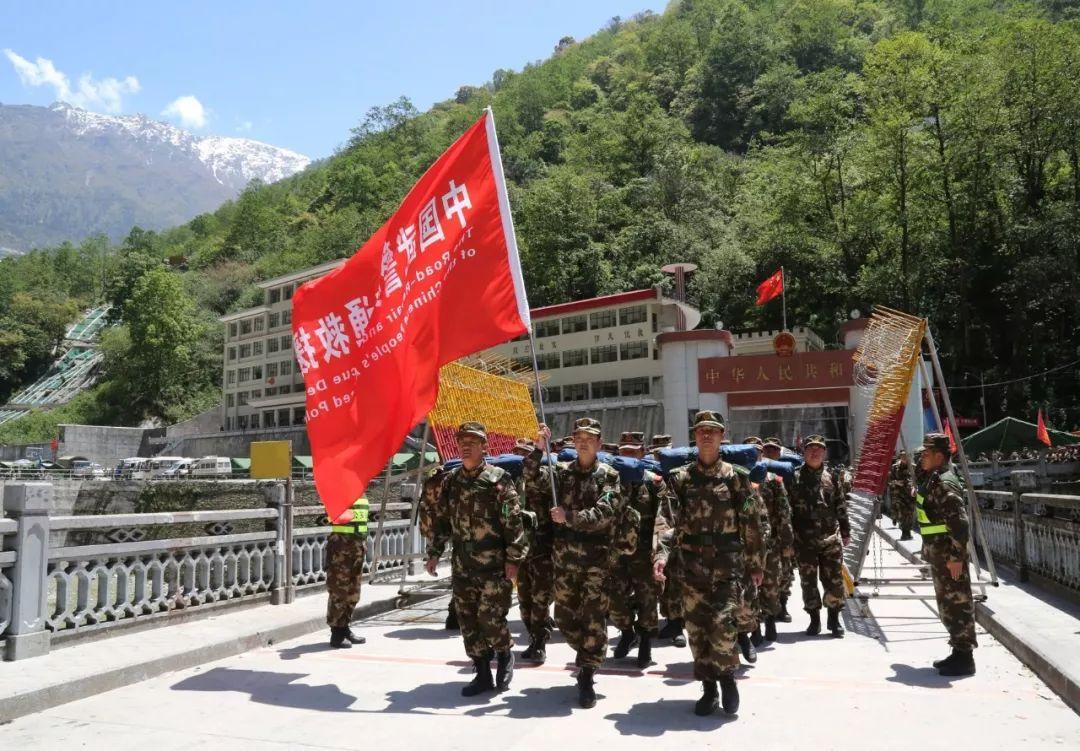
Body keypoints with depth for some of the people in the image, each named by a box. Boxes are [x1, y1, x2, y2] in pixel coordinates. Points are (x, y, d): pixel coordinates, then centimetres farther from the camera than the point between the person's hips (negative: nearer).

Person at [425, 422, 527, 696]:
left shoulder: (498, 479, -7)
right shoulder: (450, 480, 9)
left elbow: (513, 522, -9)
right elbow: (442, 520, 15)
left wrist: (513, 559, -12)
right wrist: (434, 553, 11)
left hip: (493, 563, -5)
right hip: (462, 564, 5)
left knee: (490, 617, -6)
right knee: (468, 621, 8)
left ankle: (505, 654, 24)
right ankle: (483, 674, 22)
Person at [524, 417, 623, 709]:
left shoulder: (608, 476, 0)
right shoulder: (561, 471, 8)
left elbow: (603, 513, -13)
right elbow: (532, 484, -7)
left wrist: (569, 517, -20)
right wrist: (538, 450, -16)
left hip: (597, 557, -3)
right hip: (564, 555, 3)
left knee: (594, 617, -4)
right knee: (564, 616, 12)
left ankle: (586, 676, 8)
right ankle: (588, 654, 37)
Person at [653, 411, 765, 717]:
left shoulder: (735, 476, 3)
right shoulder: (680, 478, 6)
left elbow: (750, 524, 6)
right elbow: (671, 520, -2)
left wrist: (756, 563, 6)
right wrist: (662, 553, -17)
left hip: (728, 564, -2)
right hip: (693, 565, 2)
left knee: (722, 623, -12)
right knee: (696, 628, 6)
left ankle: (727, 676, 14)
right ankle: (709, 688, 21)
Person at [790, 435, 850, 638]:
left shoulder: (830, 477, 8)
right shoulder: (795, 477, -1)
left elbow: (840, 506, 14)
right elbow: (788, 508, -2)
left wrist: (845, 531, 13)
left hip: (831, 538, 2)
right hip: (805, 540, -2)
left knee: (834, 580, 3)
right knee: (808, 582, 7)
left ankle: (834, 619, 18)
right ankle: (814, 619, 20)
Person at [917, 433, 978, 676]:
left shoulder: (945, 483, -19)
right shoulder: (931, 479, 13)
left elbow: (960, 522, -24)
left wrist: (956, 555, -24)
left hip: (949, 555, -10)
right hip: (938, 554, 10)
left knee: (957, 604, -3)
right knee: (947, 604, 16)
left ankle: (965, 658, 4)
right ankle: (958, 652, 26)